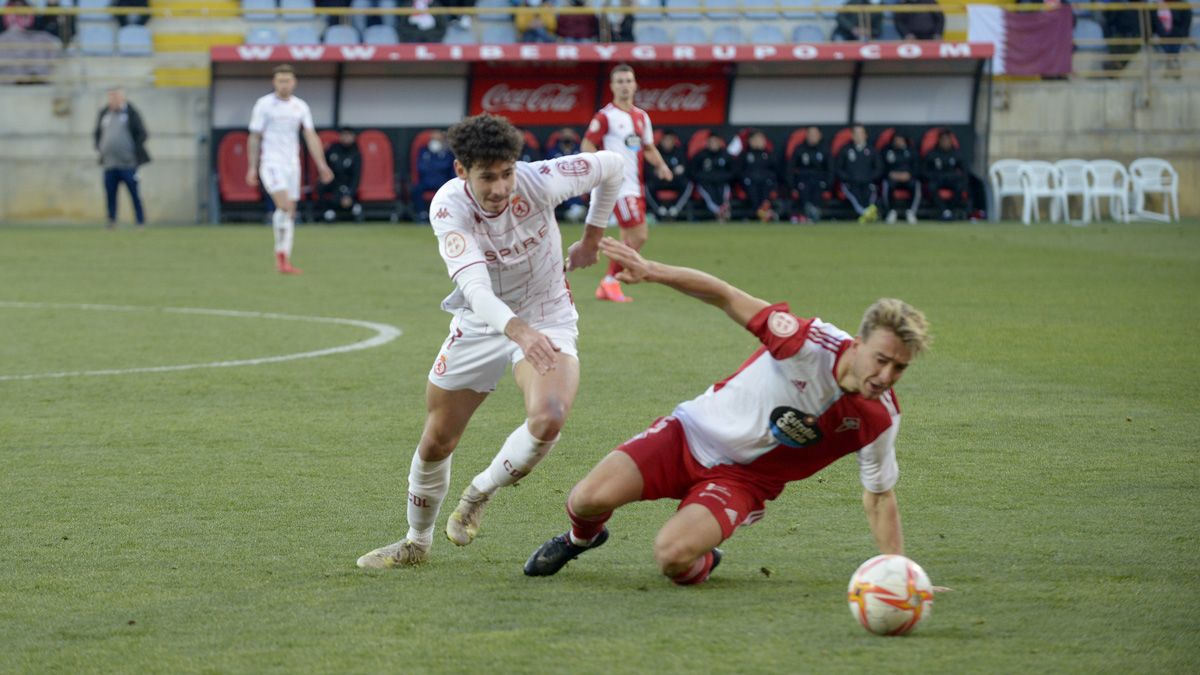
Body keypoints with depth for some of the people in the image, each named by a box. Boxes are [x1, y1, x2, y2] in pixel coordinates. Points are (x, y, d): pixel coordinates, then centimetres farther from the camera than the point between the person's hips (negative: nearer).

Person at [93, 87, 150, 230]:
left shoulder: (131, 113, 0)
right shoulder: (103, 114, 13)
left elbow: (142, 134, 0)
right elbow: (96, 134, 24)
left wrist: (133, 150, -7)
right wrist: (99, 147, 9)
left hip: (128, 164, -4)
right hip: (109, 164, 4)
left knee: (135, 194, -2)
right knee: (110, 195, 2)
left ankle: (141, 222, 3)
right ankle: (111, 222, 7)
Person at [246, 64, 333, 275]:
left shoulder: (300, 106, 8)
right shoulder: (263, 105, -3)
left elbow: (311, 137, 2)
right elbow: (254, 138, 0)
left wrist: (321, 165, -8)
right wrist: (252, 168, -2)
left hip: (292, 164, 5)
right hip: (272, 163, -5)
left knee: (290, 215, 4)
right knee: (284, 206, -22)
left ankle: (284, 261, 8)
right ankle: (281, 253, -10)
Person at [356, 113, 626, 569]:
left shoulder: (539, 182, -25)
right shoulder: (449, 207, -26)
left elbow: (612, 166, -7)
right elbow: (474, 287, -41)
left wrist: (592, 237, 4)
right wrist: (518, 330, -59)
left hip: (547, 321, -1)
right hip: (480, 324, 1)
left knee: (548, 419, -29)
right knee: (436, 442, 8)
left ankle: (479, 494, -1)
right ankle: (417, 542, 35)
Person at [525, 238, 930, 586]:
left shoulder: (879, 420, -17)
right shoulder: (811, 343, -25)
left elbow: (879, 496, -3)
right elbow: (727, 298, -18)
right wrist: (652, 272, -27)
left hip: (743, 478, 0)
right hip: (693, 433, 0)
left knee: (674, 557, -27)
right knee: (591, 498, -15)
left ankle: (701, 564, 12)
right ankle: (583, 536, 24)